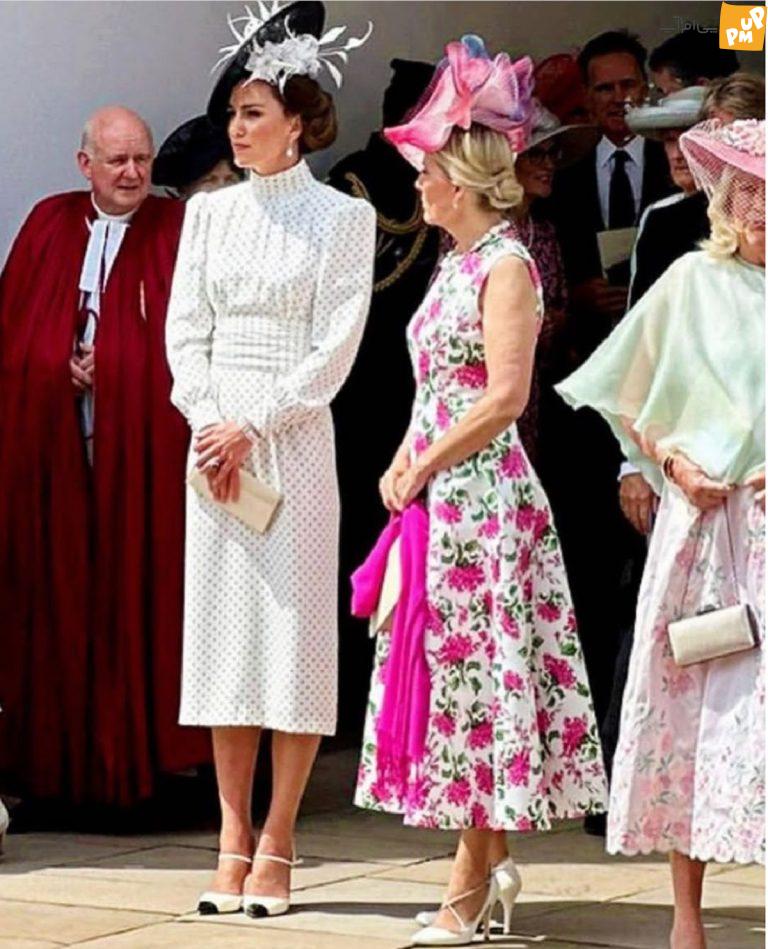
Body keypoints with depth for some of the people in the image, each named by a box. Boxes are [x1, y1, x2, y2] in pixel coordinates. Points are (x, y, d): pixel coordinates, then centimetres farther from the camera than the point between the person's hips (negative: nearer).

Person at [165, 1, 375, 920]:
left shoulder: (343, 217, -1)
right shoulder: (209, 212, 12)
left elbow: (334, 348, -6)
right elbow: (184, 329, 9)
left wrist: (252, 427, -12)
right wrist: (207, 421, -6)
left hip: (293, 440, -4)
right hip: (214, 439, 4)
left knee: (292, 629, -4)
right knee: (221, 626, 3)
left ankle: (277, 847, -1)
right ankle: (233, 842, 8)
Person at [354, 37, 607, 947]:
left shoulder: (506, 266, -12)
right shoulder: (456, 264, 15)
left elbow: (503, 399, -18)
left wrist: (422, 469, -12)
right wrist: (402, 465, 5)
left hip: (482, 497, -9)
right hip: (439, 499, 9)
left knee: (475, 673, -5)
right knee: (448, 671, 9)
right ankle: (488, 864, 16)